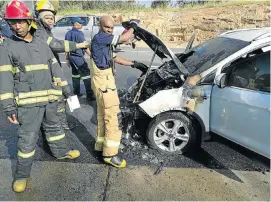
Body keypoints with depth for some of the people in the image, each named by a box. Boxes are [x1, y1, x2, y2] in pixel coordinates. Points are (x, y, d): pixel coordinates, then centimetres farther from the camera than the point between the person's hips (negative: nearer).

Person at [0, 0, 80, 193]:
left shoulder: (42, 44, 10)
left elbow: (55, 69, 13)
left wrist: (66, 90, 12)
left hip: (49, 99, 5)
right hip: (28, 102, -4)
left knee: (54, 127, 22)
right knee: (27, 138, 1)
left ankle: (62, 151, 43)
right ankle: (22, 175, 17)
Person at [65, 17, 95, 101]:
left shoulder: (68, 33, 12)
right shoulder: (79, 33, -12)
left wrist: (68, 58, 22)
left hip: (71, 56, 9)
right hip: (78, 56, -9)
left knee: (75, 74, 18)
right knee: (86, 74, -7)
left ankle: (76, 92, 25)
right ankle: (90, 95, -10)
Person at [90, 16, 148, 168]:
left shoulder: (105, 41, 19)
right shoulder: (99, 38, -14)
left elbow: (115, 58, 23)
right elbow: (125, 38, -19)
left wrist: (134, 64, 17)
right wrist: (133, 26, 0)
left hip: (104, 82, 11)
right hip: (103, 83, -11)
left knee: (103, 116, 18)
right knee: (114, 117, -8)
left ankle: (101, 144, 32)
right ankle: (110, 154, 1)